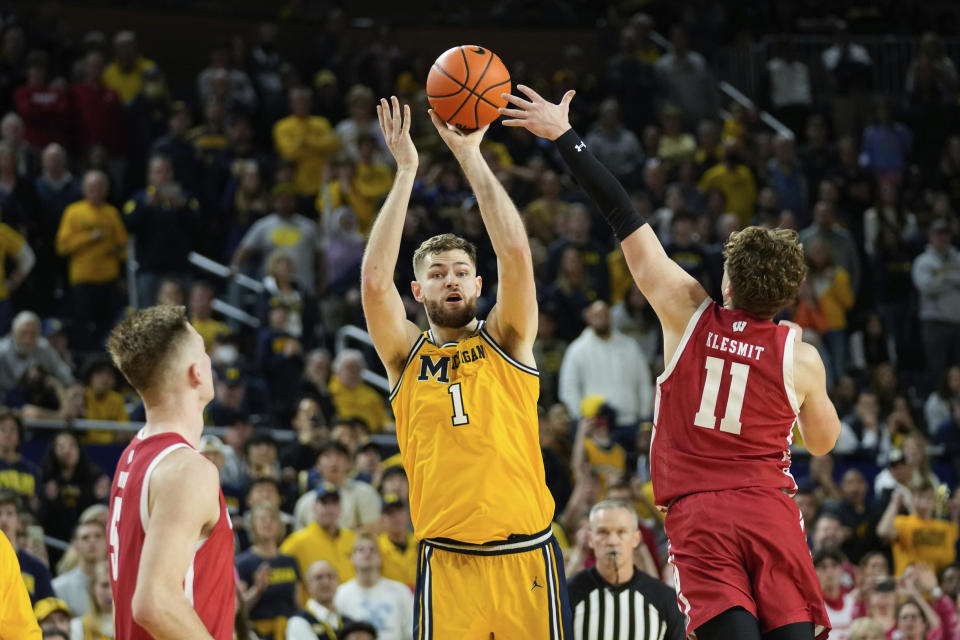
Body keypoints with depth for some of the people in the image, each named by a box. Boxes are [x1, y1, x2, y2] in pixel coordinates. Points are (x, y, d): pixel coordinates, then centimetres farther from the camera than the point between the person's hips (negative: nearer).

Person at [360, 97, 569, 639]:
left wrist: (471, 156, -5)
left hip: (526, 558, 0)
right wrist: (407, 170, -5)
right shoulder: (407, 355, 9)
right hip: (448, 566, 0)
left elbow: (515, 253, -5)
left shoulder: (506, 344, 8)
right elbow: (375, 279, -6)